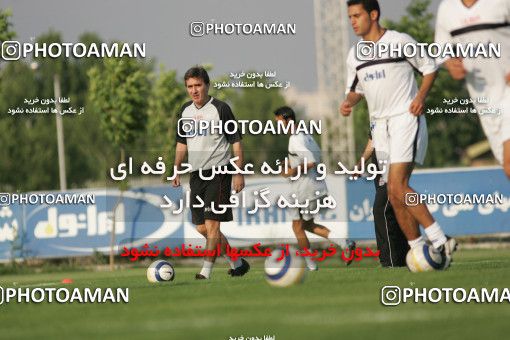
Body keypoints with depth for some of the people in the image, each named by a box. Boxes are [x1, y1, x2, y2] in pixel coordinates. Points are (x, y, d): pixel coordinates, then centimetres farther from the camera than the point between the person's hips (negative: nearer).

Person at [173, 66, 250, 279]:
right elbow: (182, 143, 22)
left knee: (212, 225, -13)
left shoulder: (220, 109, -8)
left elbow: (236, 141, -7)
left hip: (218, 173, -7)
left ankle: (206, 272, -12)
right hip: (196, 174, 7)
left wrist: (239, 174, -12)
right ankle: (237, 264, 24)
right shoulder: (185, 111, 10)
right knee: (202, 228, 9)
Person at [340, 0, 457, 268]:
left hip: (405, 118, -7)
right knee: (395, 195, 3)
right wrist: (348, 102, -1)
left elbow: (430, 68, 3)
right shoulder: (354, 55, 11)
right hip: (380, 124, 7)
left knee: (398, 187, -20)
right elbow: (355, 89, 22)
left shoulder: (400, 41, -5)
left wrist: (421, 96, -13)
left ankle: (440, 241, -18)